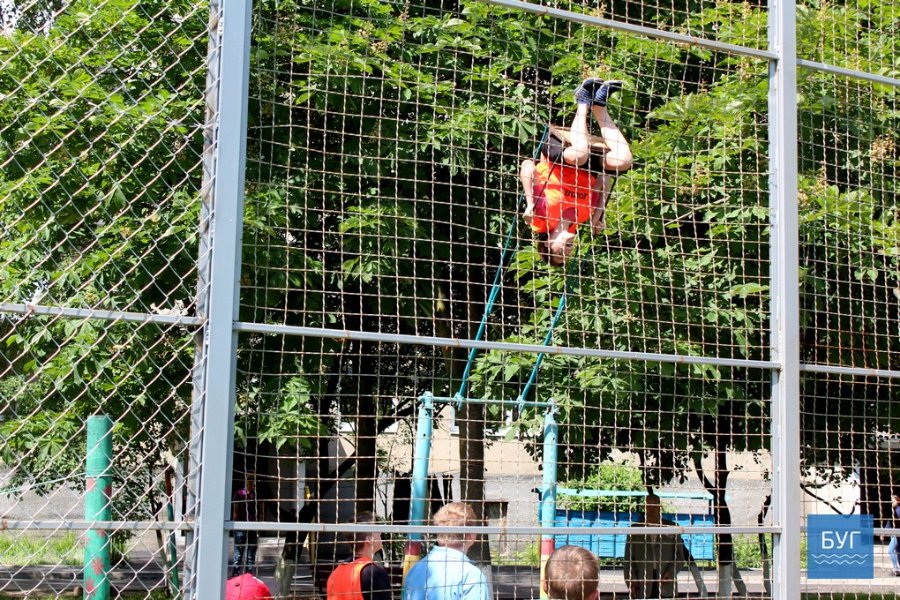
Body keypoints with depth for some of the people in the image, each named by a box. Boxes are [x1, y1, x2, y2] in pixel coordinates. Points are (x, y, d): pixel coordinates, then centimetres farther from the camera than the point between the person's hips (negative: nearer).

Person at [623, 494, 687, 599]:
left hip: (666, 585, 0)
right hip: (642, 585, 0)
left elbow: (680, 554, 9)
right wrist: (631, 579, -3)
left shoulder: (671, 527, 9)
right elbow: (628, 557, 9)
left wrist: (671, 572, -7)